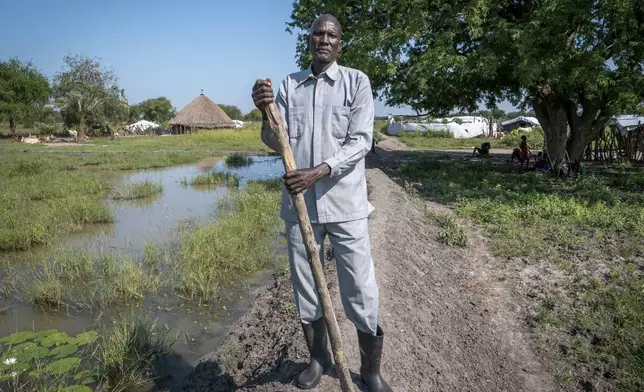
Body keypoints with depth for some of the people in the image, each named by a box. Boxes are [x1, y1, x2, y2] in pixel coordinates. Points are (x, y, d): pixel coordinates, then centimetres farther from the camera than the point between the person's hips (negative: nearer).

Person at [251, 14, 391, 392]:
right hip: (299, 203, 3)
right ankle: (318, 357, 35)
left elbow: (361, 141, -8)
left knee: (361, 292, 3)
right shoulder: (289, 84, 10)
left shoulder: (357, 81, 1)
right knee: (305, 289, 13)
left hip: (345, 203, -3)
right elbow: (277, 142, 6)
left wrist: (319, 171, -22)